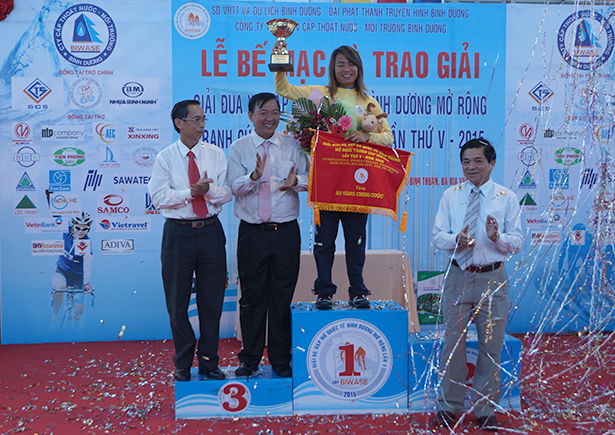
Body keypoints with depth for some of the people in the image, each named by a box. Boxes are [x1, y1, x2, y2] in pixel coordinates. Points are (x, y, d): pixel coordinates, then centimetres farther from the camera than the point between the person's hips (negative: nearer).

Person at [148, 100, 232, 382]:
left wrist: (209, 190, -21)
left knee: (212, 300, 8)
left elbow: (227, 193, -2)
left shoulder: (215, 154, 6)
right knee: (177, 302, 7)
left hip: (211, 232, 2)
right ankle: (183, 364, 24)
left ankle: (209, 362, 24)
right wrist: (191, 192, -19)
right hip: (178, 234, -1)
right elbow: (159, 197, -10)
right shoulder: (165, 158, 0)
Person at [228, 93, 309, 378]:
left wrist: (295, 181, -22)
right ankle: (250, 359, 20)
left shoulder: (291, 145, 8)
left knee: (283, 297, 6)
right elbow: (235, 187, -4)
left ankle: (281, 360, 19)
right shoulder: (239, 148, 6)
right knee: (252, 296, 7)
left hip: (286, 232, 0)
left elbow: (307, 179, 0)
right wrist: (255, 176, -24)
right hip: (252, 233, 0)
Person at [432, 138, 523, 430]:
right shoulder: (450, 196, 6)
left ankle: (485, 409, 24)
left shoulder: (507, 197, 2)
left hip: (492, 279, -1)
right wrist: (456, 240, -20)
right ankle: (449, 406, 23)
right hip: (458, 277, 1)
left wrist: (497, 237, -22)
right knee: (452, 342, 6)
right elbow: (438, 236, 2)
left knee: (491, 346, 7)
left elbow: (516, 242, -1)